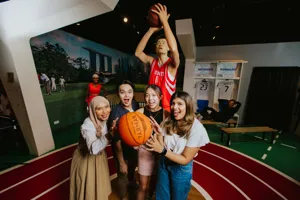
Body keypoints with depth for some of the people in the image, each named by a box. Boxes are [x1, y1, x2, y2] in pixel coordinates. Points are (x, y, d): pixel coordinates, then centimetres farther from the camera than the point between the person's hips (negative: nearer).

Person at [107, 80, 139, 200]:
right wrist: (121, 162, -15)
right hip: (123, 151, -5)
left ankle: (131, 182, 68)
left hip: (135, 147, 6)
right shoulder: (116, 113, -31)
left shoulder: (136, 106, -14)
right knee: (123, 174, 23)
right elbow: (116, 141, -24)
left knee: (132, 168, 33)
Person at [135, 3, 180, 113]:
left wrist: (164, 21, -23)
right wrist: (151, 30, -13)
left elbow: (174, 49, -28)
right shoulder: (152, 61, 4)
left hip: (167, 107, -3)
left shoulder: (172, 64, -7)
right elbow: (137, 53, -10)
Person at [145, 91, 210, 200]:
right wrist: (159, 134, -28)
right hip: (163, 164, 3)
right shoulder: (168, 122, -13)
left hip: (182, 169, -3)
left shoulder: (196, 129, -24)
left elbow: (185, 159, -20)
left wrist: (162, 150, -31)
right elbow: (162, 147, -9)